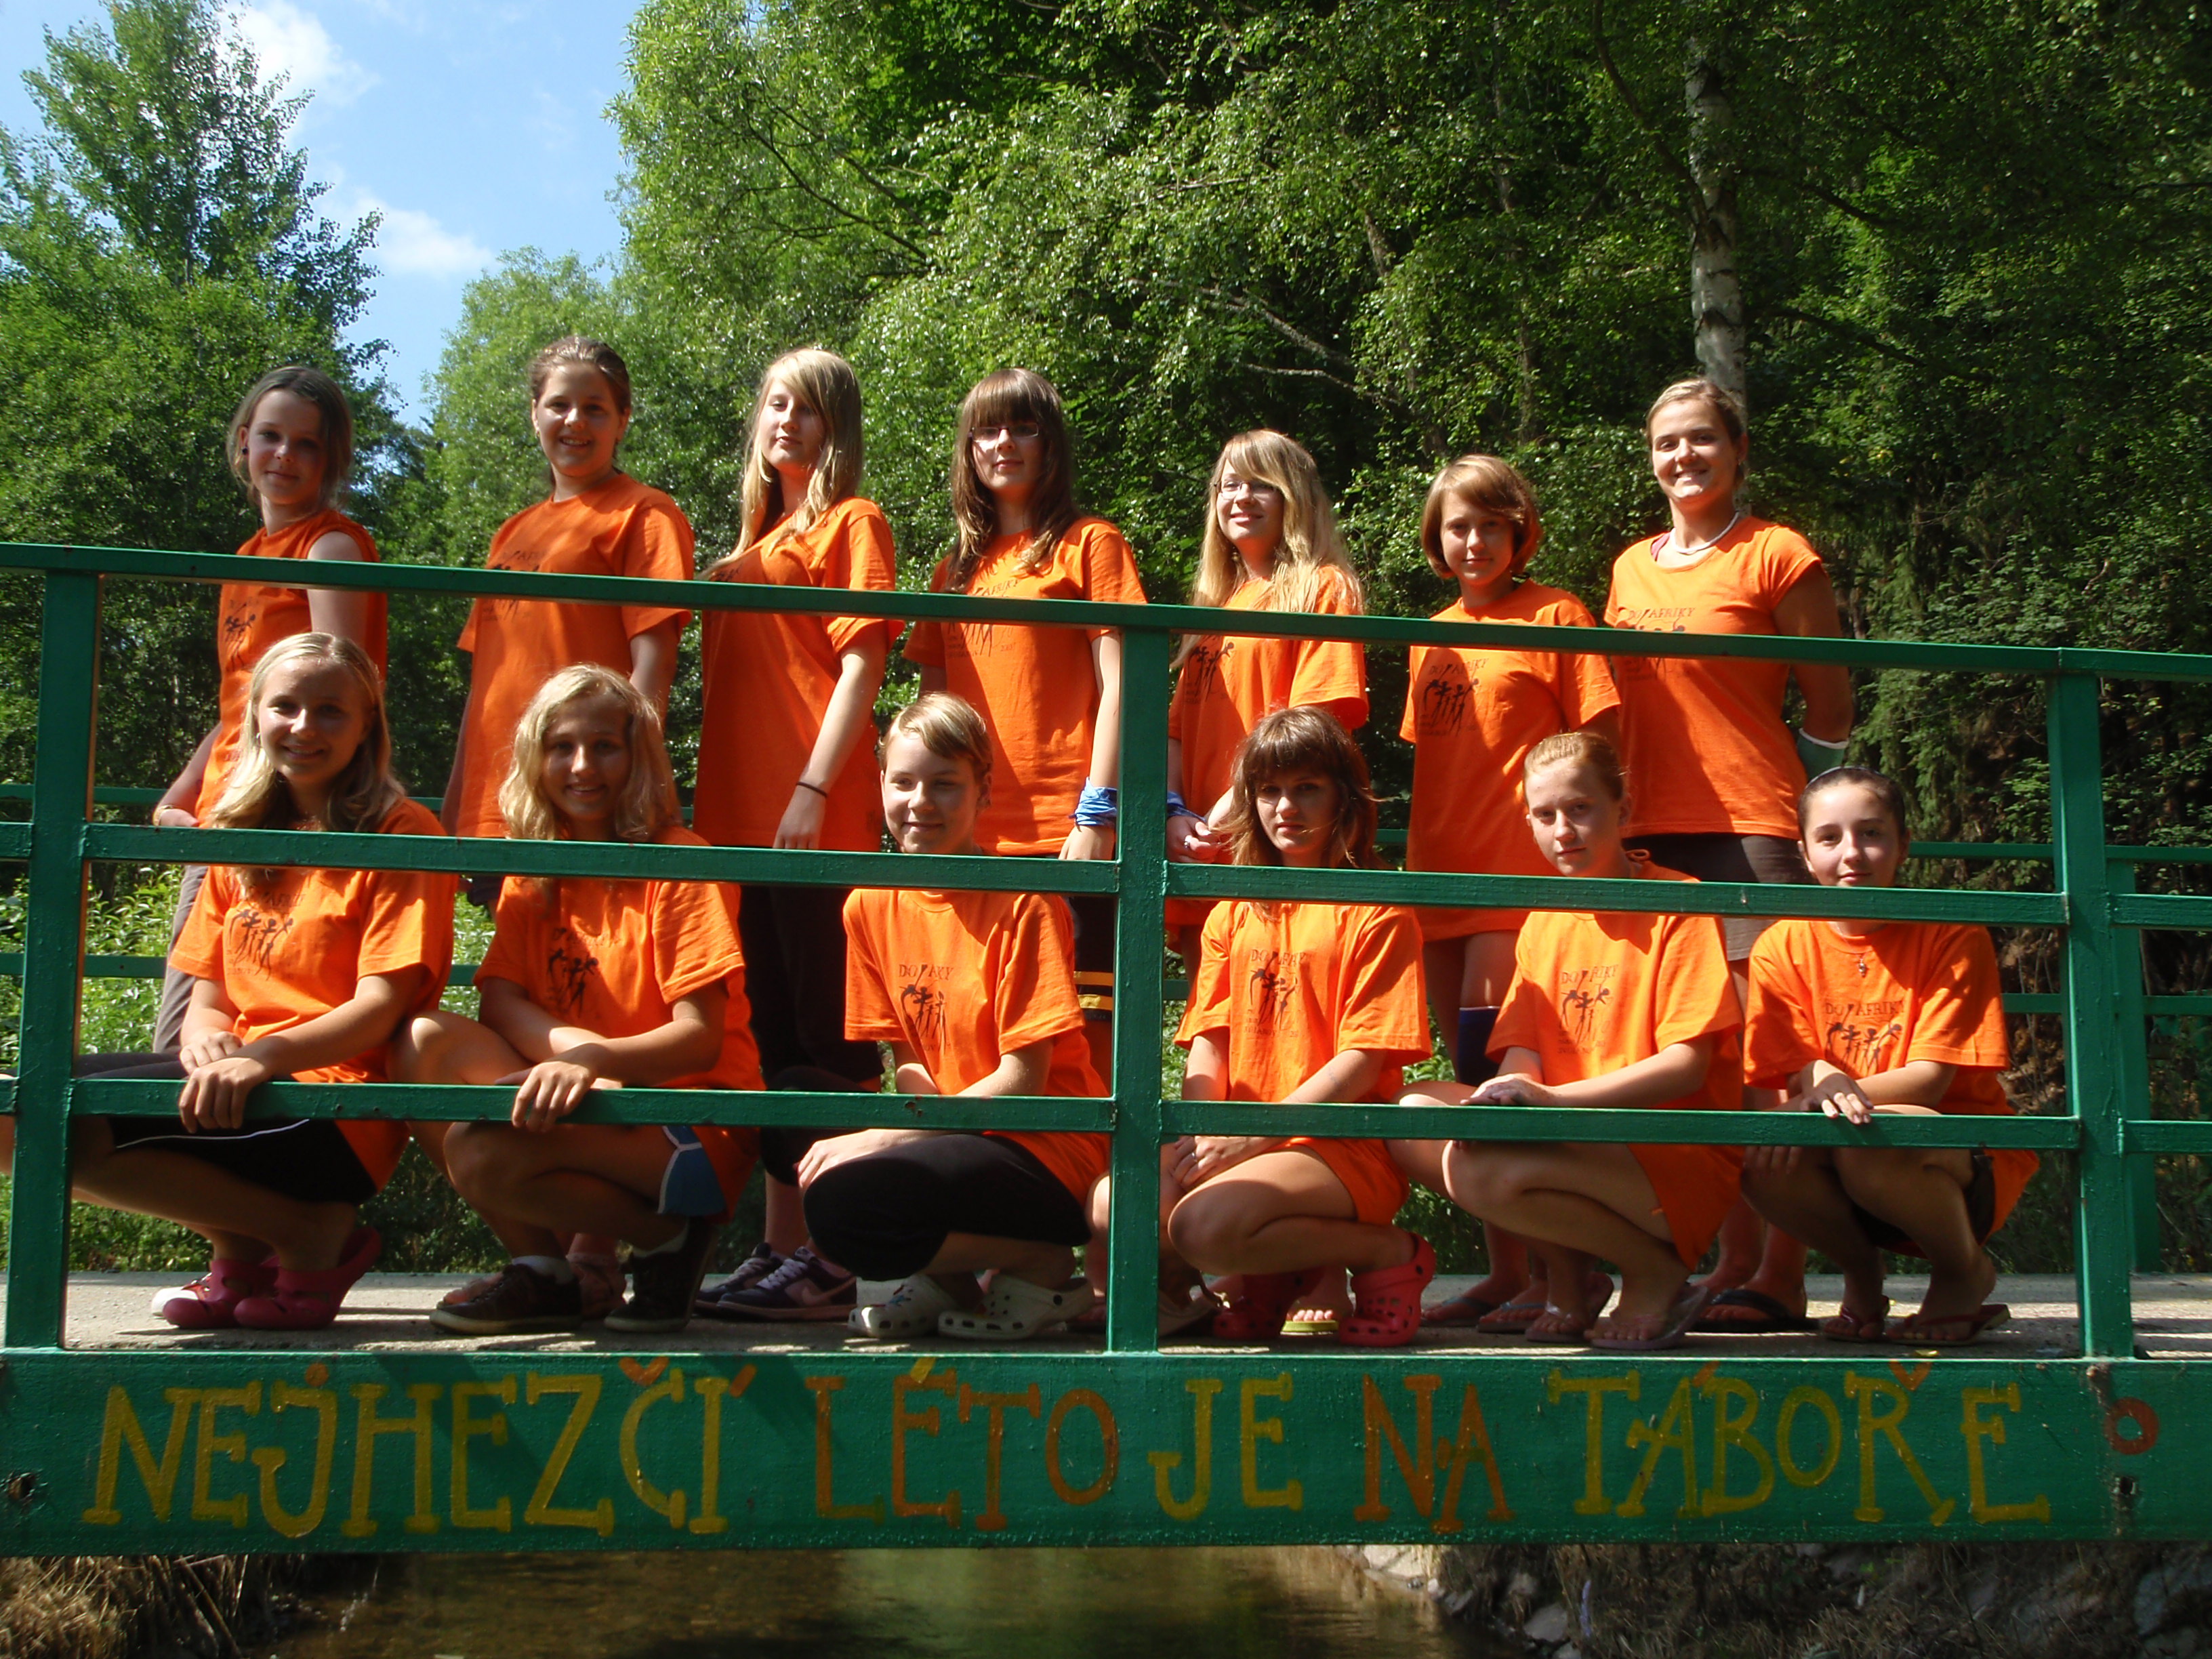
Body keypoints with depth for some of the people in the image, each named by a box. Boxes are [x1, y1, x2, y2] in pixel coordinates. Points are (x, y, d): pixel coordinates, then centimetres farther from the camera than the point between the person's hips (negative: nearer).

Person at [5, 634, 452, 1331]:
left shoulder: (400, 834, -1)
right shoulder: (240, 838, 20)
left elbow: (382, 1004, -10)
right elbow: (209, 994, 15)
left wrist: (266, 1055, -27)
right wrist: (206, 1037, -10)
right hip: (236, 1078, 8)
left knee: (69, 1123, -23)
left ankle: (311, 1234, -7)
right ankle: (241, 1250, 1)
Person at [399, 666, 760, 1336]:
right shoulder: (533, 871, 13)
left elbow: (701, 1039, -13)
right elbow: (498, 1000, -1)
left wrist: (595, 1060, -31)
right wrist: (569, 1046, -22)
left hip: (690, 1122, -6)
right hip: (592, 1104, 6)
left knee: (482, 1151, -30)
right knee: (427, 1040, -15)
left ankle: (666, 1236, -5)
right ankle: (540, 1270, -8)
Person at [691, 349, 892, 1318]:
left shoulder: (852, 524, 2)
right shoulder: (749, 548, 23)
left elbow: (861, 665, -8)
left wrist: (814, 789, -17)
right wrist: (708, 801, 15)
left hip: (820, 821, -8)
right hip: (742, 818, 8)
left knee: (826, 1038, -7)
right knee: (771, 1037, 10)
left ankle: (833, 1264, -6)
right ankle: (780, 1245, 16)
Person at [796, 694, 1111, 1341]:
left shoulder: (1023, 903, -12)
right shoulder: (871, 905, 7)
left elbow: (1023, 1079, -15)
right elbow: (907, 1060, 8)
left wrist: (884, 1138, -20)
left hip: (1044, 1150, -7)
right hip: (953, 1134, 7)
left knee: (843, 1201, -27)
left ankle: (1042, 1266, -5)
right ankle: (951, 1275, 3)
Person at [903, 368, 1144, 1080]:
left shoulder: (1088, 544, 4)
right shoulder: (957, 570, 20)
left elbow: (1117, 685, -4)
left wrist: (1098, 813, -12)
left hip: (1065, 834, -5)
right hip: (972, 838, 5)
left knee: (1080, 1031, -7)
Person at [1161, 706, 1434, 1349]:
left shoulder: (1377, 913, -1)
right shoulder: (1232, 916, 19)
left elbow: (1363, 1060, -10)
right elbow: (1208, 1043, 9)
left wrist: (1255, 1134, -18)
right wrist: (1198, 1134, -12)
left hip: (1343, 1145, -6)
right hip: (1239, 1140, 6)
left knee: (1203, 1226, -32)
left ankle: (1390, 1254, -6)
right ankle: (1288, 1267, 5)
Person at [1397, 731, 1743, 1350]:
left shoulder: (1679, 905, -5)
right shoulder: (1543, 923, 16)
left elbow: (1687, 1065, -14)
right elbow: (1523, 1058, 7)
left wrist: (1554, 1098, -24)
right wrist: (1501, 1097, -18)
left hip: (1679, 1158, -7)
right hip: (1572, 1142, 7)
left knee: (1483, 1171, -30)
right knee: (1417, 1112, -12)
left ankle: (1658, 1275, -6)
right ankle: (1569, 1275, 1)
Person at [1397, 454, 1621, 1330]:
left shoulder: (1556, 615, -1)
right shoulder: (1434, 635, 17)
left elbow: (1599, 743, -4)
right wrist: (1415, 860, 14)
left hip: (1523, 877, -6)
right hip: (1440, 875, 7)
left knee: (1498, 1074, -12)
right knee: (1472, 1080, 8)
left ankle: (1553, 1274, -3)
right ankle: (1503, 1272, 15)